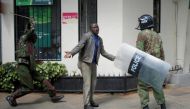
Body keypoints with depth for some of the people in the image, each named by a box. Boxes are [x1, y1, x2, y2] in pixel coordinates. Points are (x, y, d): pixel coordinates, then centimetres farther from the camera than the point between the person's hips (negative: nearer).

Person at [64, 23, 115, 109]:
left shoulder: (100, 39, 12)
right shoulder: (87, 36, -8)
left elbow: (103, 52, 17)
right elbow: (79, 46, -20)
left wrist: (114, 58, 16)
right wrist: (71, 53, -38)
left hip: (93, 63, 7)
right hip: (85, 62, -7)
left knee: (93, 82, 12)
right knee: (87, 83, -10)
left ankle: (90, 100, 27)